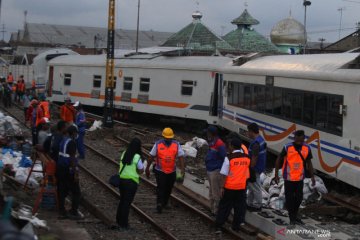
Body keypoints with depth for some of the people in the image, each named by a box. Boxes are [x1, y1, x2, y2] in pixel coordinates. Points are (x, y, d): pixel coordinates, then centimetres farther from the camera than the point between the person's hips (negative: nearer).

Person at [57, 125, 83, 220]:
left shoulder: (62, 140, 9)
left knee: (62, 191, 12)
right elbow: (72, 159, -20)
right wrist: (75, 173, -18)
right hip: (68, 170, -9)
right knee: (76, 192, 1)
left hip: (60, 168, 9)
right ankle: (74, 212, 3)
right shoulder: (71, 143, -16)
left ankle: (62, 212, 16)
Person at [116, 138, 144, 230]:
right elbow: (141, 171, -9)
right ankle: (123, 225, 8)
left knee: (122, 201, 21)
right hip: (131, 182, -6)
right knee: (127, 203, 2)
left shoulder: (124, 154, 2)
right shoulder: (137, 157, -16)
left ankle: (119, 221, 31)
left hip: (121, 180, 6)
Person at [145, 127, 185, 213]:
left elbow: (181, 156, -5)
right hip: (160, 171, -2)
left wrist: (182, 168, -15)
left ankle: (165, 203, 30)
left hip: (172, 171, 2)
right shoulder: (158, 144, -5)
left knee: (168, 188, 13)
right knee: (161, 187, -11)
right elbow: (152, 156, 1)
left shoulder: (176, 144, -2)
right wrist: (147, 168, 5)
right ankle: (159, 204, -11)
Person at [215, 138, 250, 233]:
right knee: (239, 206, 13)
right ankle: (236, 226, 17)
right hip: (242, 186, 3)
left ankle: (218, 226, 7)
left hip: (230, 187, -3)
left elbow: (224, 175, -12)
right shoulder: (247, 158, -3)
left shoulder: (229, 158, -14)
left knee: (224, 206, 8)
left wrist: (222, 187, -6)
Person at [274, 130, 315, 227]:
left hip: (300, 178, 3)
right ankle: (292, 219, 13)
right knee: (289, 198, 3)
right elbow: (278, 160, -4)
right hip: (288, 178, -3)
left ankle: (295, 216, 32)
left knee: (299, 198, 13)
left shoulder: (307, 149, -5)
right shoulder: (287, 148, -15)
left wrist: (312, 176, 6)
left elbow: (309, 163, 7)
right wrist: (276, 174, -4)